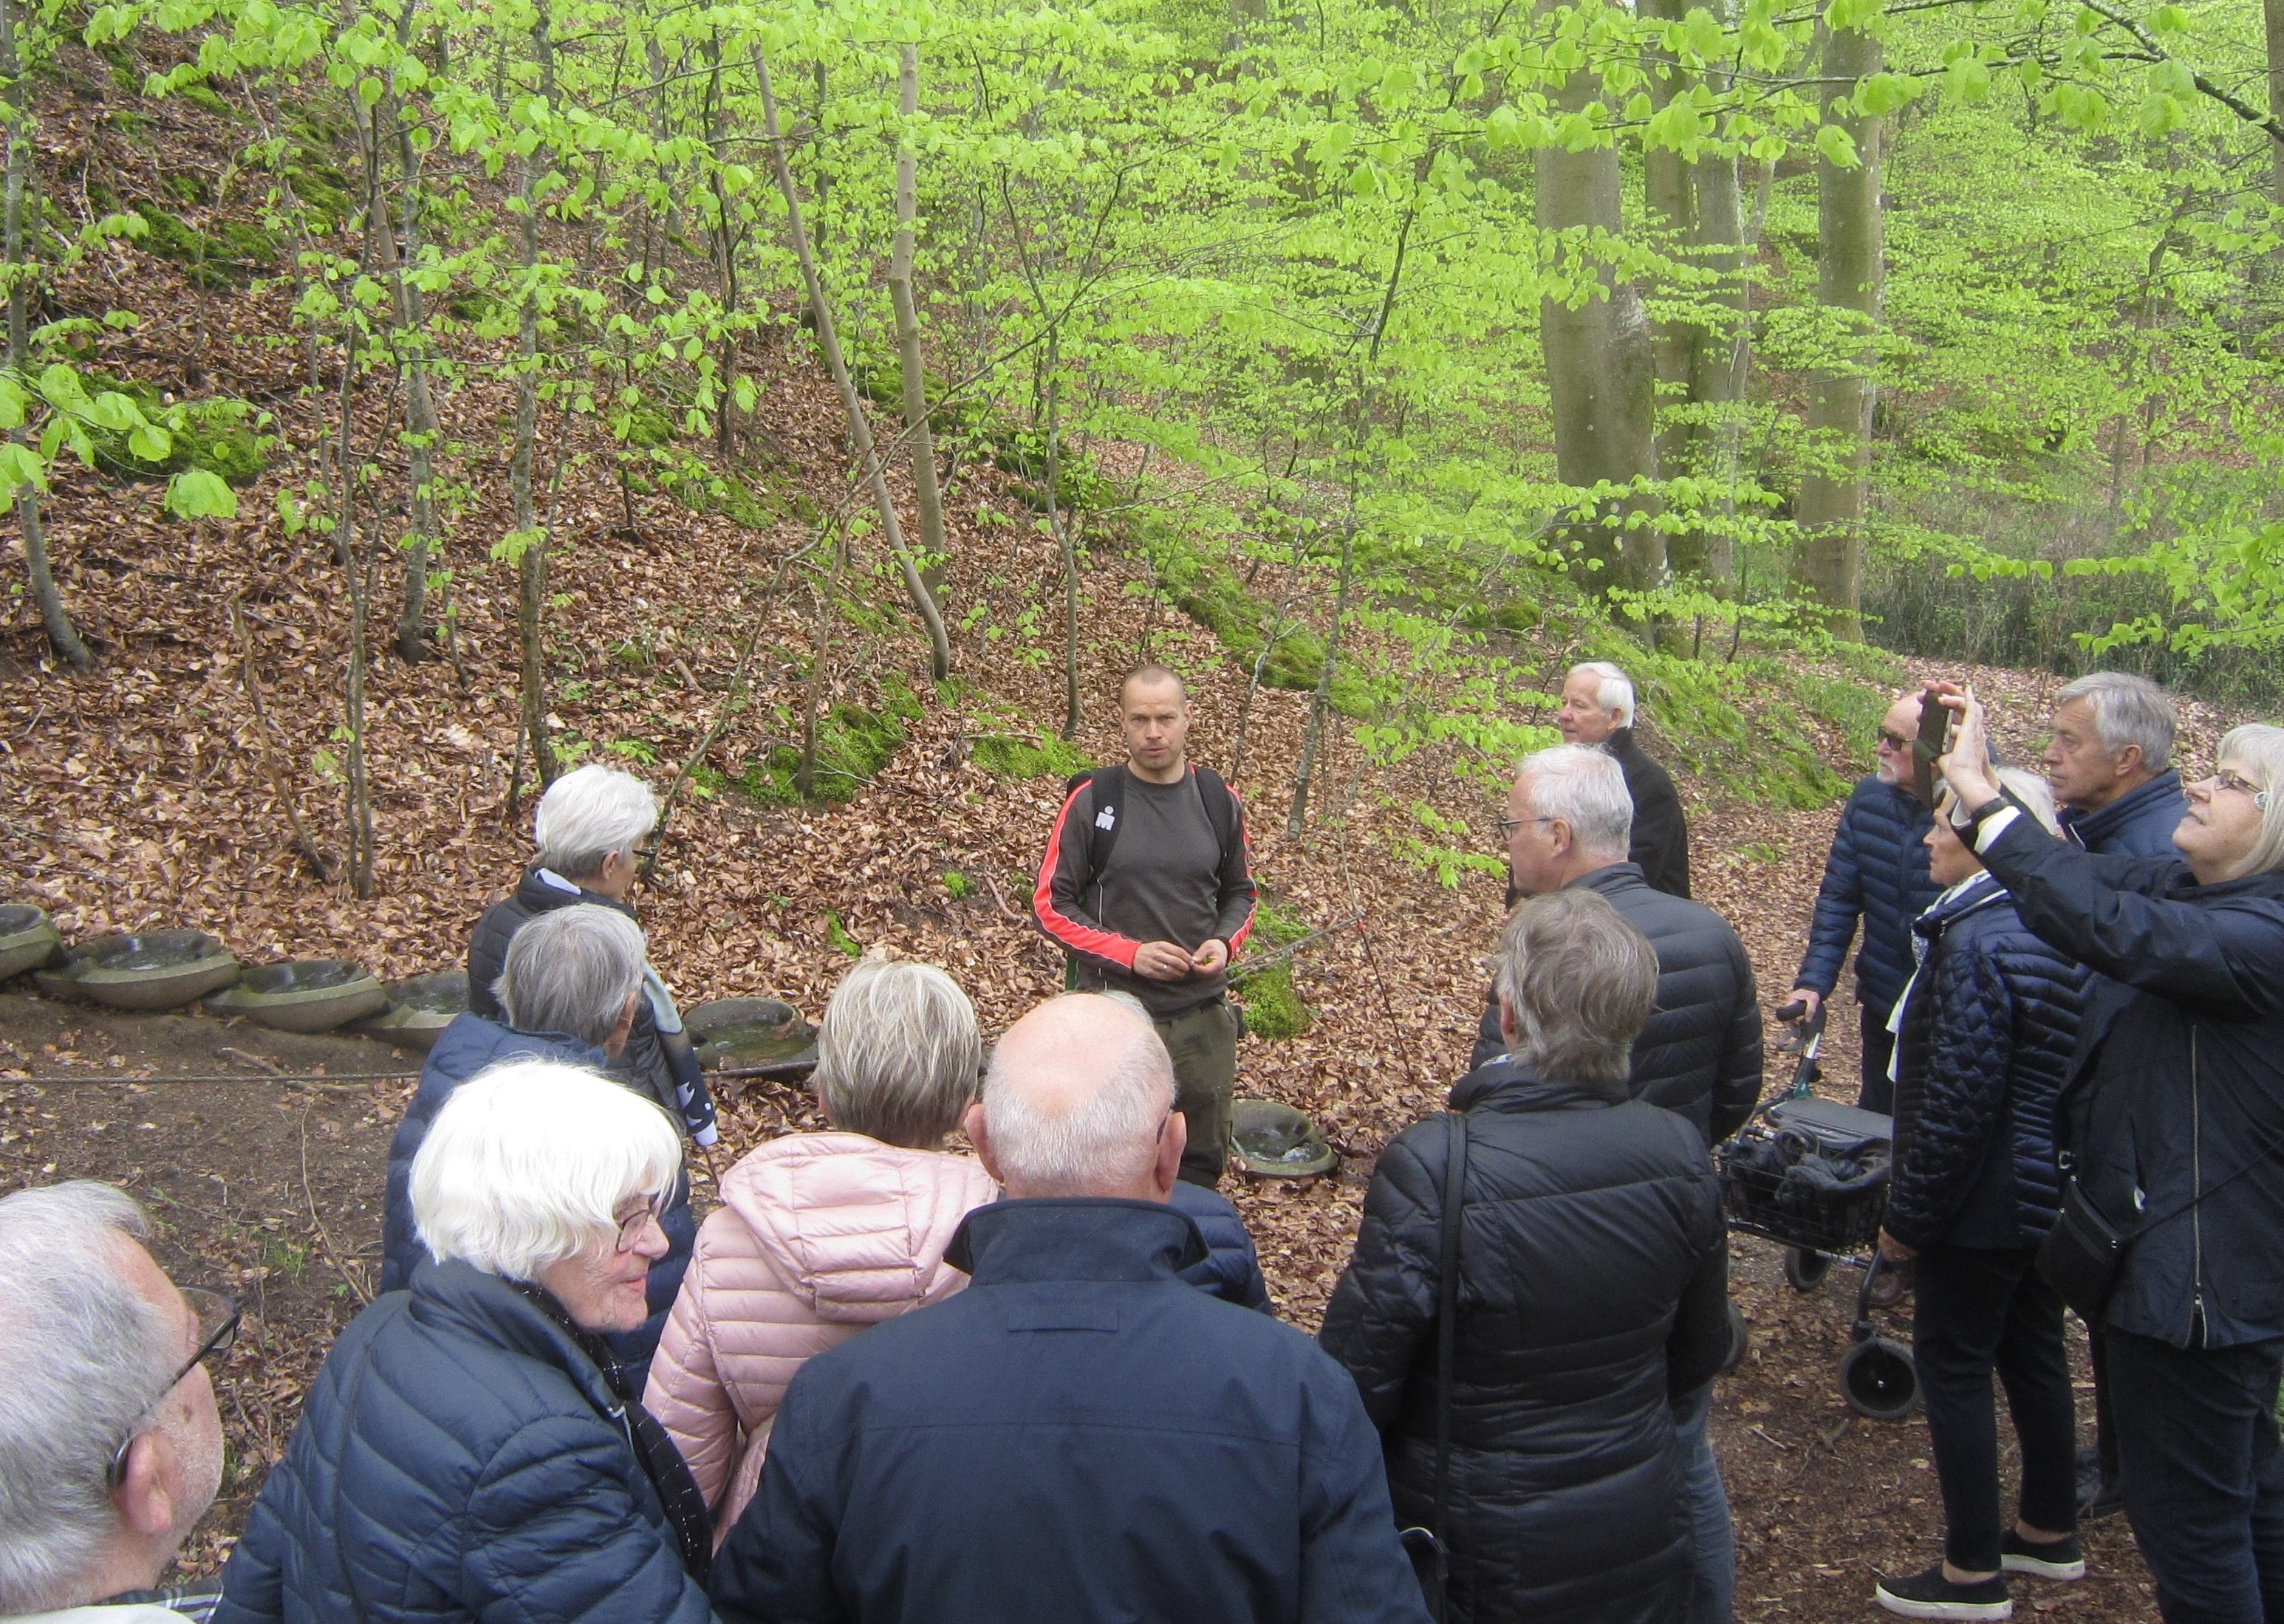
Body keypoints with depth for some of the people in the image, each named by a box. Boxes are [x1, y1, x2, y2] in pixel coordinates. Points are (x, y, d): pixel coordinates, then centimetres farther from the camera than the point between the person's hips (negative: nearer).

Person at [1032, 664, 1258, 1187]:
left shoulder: (1220, 801, 3)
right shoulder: (1091, 800, -7)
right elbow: (1050, 904, -6)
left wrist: (1225, 942, -6)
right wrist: (1130, 953, -16)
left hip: (1203, 1014, 3)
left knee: (1202, 1163, 13)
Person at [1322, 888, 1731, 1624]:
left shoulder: (1430, 1170, -29)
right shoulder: (1682, 1155, -13)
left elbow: (1357, 1379, -21)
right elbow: (1700, 1359, 3)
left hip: (1482, 1562, -4)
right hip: (1643, 1548, 5)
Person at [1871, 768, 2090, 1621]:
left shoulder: (1976, 945, -24)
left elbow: (1957, 1105, -24)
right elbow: (2063, 1067, 12)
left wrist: (1908, 1215, -14)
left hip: (1985, 1203, -9)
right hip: (2051, 1192, 9)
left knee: (1952, 1366, 3)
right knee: (2034, 1355, 21)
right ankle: (2050, 1533, 37)